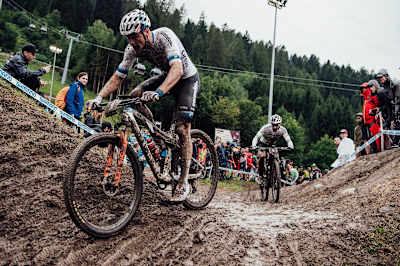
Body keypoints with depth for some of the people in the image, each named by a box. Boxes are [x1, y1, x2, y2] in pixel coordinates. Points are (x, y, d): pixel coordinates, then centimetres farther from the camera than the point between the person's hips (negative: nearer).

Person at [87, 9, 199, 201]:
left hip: (187, 79, -6)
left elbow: (177, 68, -45)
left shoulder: (164, 36, -31)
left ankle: (183, 184, -8)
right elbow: (117, 77, -12)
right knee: (134, 96, -15)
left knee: (182, 129, -16)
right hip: (167, 76, 6)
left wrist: (158, 92, -61)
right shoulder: (133, 48, -14)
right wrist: (99, 97, -27)